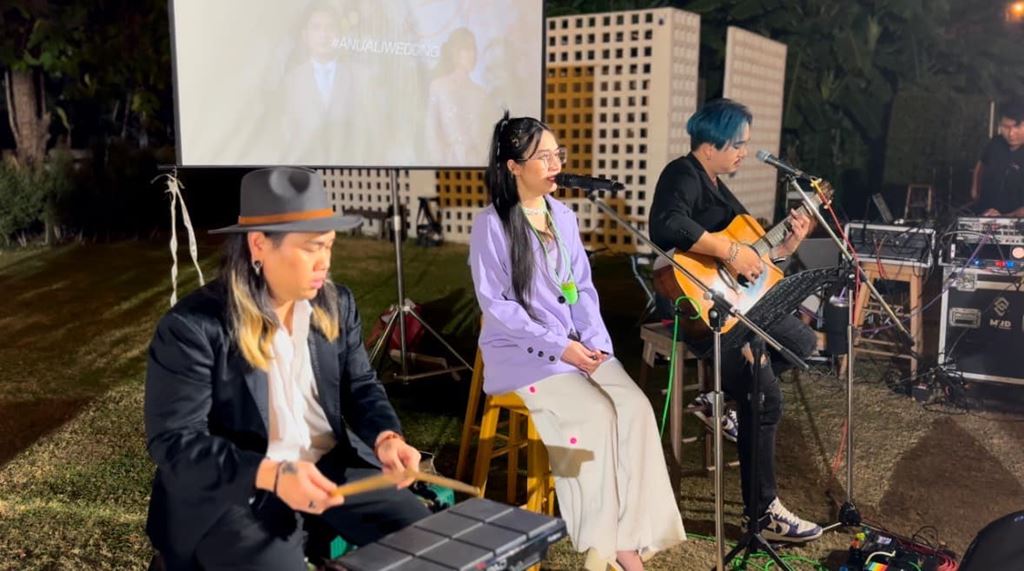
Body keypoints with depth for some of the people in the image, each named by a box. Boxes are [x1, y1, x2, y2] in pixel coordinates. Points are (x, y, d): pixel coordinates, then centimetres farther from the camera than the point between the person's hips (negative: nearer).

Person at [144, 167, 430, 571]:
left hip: (334, 466, 6)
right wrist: (273, 475, -31)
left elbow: (361, 387, 9)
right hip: (233, 491, -5)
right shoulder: (192, 328, -18)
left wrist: (385, 437, -13)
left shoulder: (336, 304, 2)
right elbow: (173, 441, -18)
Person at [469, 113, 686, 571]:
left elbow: (583, 287, 12)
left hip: (578, 344, 6)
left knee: (636, 408, -18)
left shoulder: (564, 216, 11)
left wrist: (593, 339, -6)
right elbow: (494, 304, -12)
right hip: (522, 350, -6)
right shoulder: (491, 223, -9)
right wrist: (557, 344, -18)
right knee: (595, 414, -26)